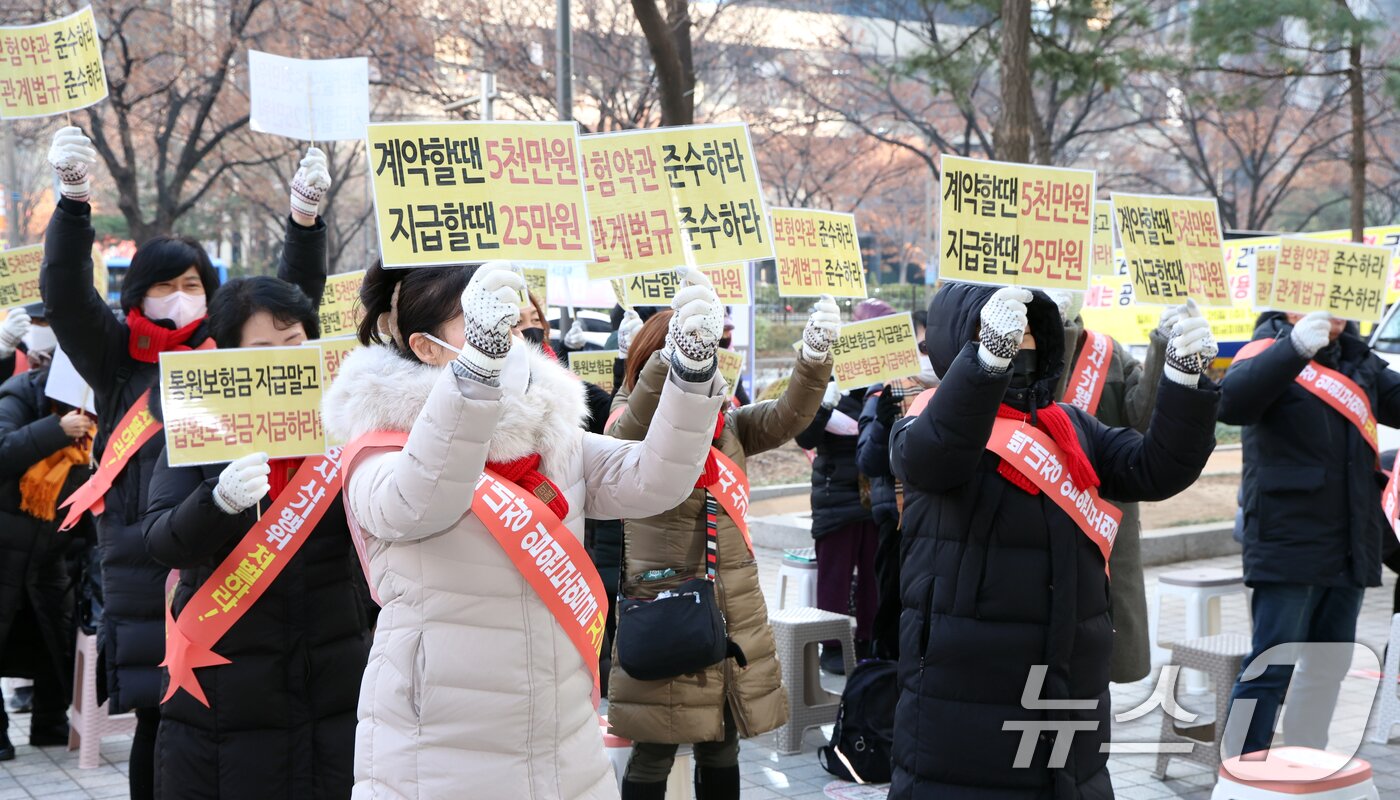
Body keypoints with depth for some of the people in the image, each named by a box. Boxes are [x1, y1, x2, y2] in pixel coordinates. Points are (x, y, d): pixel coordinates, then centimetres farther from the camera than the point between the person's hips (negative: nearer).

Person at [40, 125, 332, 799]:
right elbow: (65, 293, -3)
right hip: (145, 573, -1)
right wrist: (73, 198, -16)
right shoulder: (118, 364, 8)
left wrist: (305, 220, -12)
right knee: (160, 722, -1)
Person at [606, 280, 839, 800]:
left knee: (722, 748, 14)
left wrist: (816, 353, -28)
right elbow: (635, 418, -29)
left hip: (737, 614, 5)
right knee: (654, 754, 2)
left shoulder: (729, 427, 7)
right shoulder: (632, 432, -7)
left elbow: (789, 415, -8)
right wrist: (679, 341, -46)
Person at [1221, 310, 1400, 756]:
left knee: (1329, 666, 15)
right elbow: (1231, 403, -26)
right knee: (1271, 667, -7)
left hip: (1350, 548, 7)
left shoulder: (1358, 360, 15)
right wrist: (1295, 347, -38)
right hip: (1288, 546, -7)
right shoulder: (1271, 350, -7)